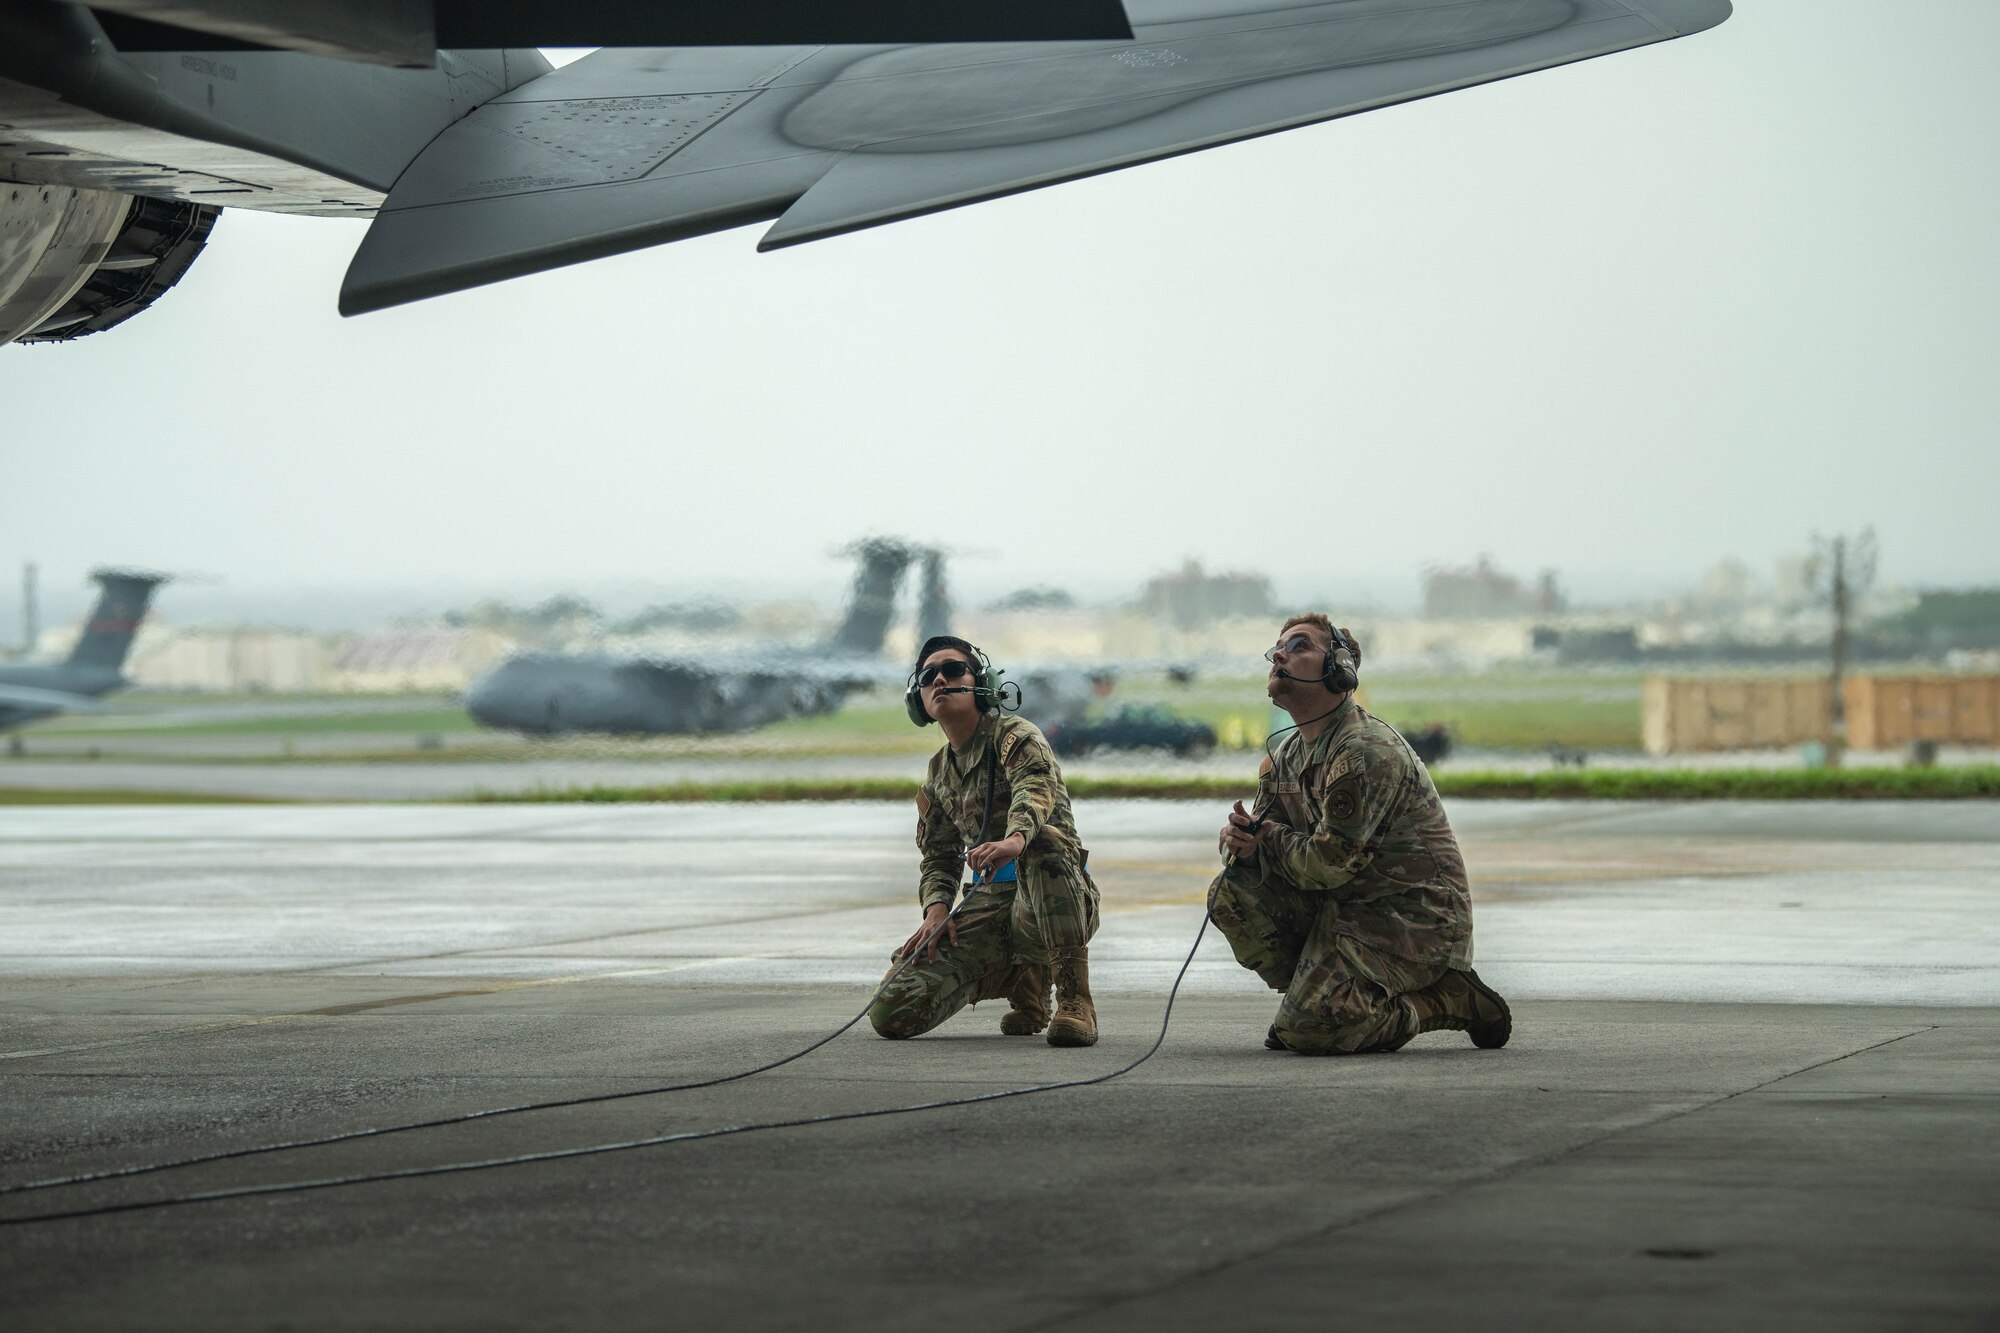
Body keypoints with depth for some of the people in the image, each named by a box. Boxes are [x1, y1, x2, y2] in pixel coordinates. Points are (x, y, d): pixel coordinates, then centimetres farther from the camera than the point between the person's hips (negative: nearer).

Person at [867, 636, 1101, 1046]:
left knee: (1043, 839, -41)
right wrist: (936, 908, 0)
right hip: (988, 906, 6)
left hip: (1059, 901, -6)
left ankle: (1075, 997, -37)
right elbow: (938, 855, 25)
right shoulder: (939, 773, 19)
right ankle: (1024, 978, 11)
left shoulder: (1014, 734, -3)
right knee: (891, 1013, -13)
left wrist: (1015, 839, -50)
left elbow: (1036, 788, -26)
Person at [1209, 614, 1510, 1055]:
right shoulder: (1286, 755, 11)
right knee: (1232, 893, -6)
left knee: (1308, 1031, -23)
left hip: (1412, 916, -9)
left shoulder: (1366, 751, -20)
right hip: (1343, 907, 9)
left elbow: (1328, 864, -22)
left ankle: (1451, 1001, -2)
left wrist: (1268, 841, -5)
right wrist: (1240, 840, -12)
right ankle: (1317, 991, 6)